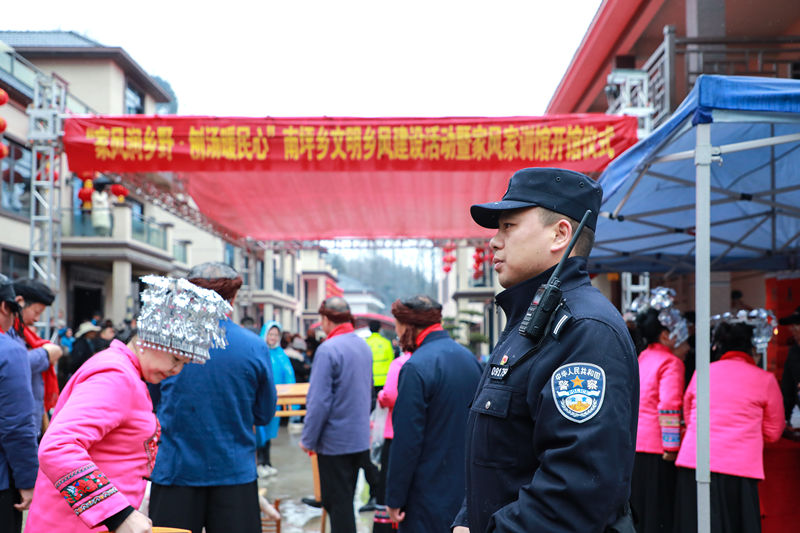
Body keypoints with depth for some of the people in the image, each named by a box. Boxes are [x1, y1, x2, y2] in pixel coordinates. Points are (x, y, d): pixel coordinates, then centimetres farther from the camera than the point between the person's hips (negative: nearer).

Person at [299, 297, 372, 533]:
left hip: (335, 440, -8)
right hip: (360, 440, 8)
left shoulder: (328, 350, -18)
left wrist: (308, 440, -11)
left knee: (337, 503, 1)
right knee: (345, 500, 19)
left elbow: (319, 401, -20)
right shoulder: (364, 347, 7)